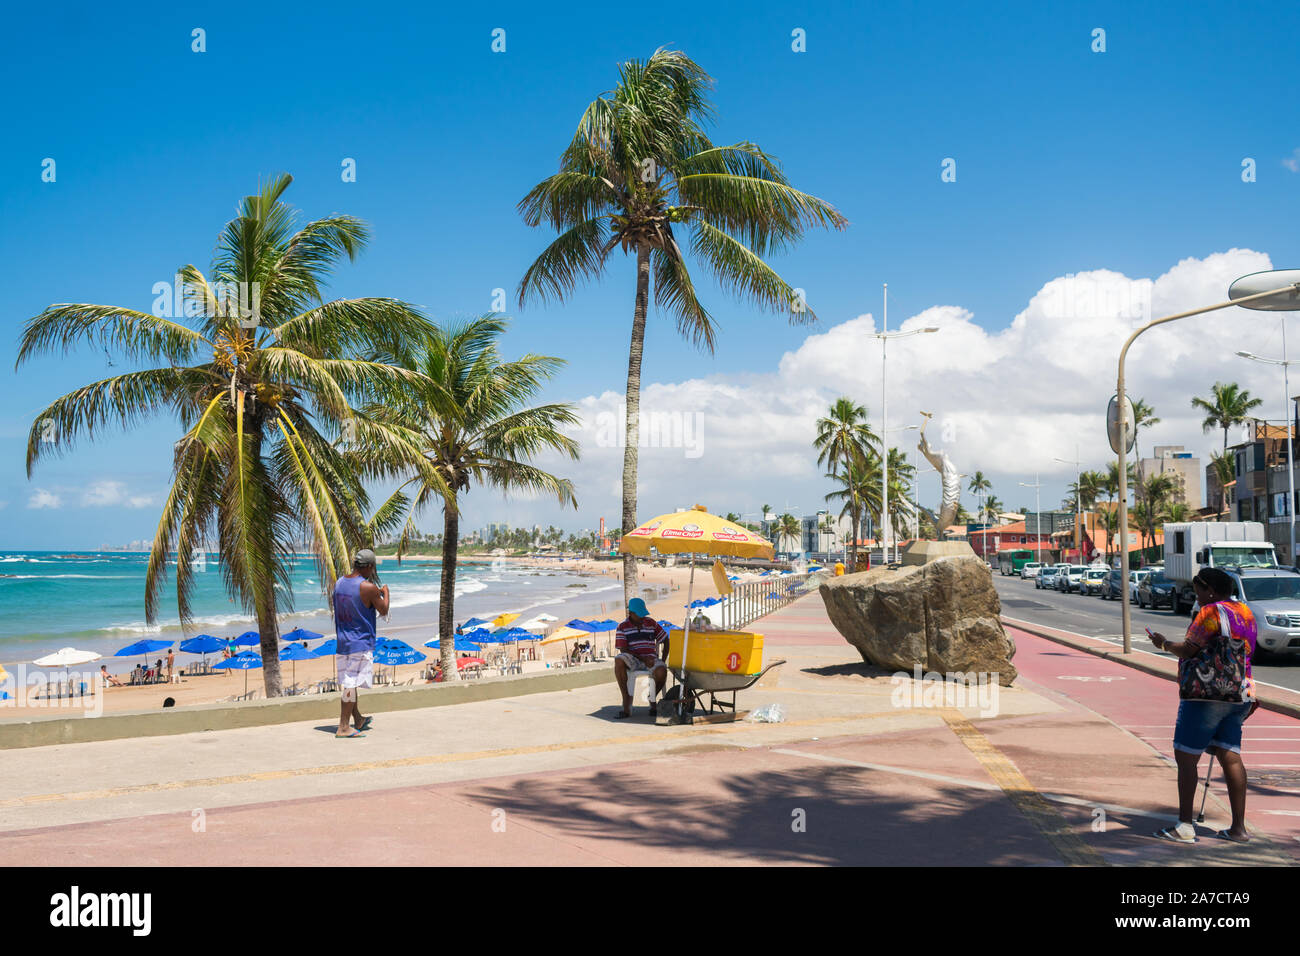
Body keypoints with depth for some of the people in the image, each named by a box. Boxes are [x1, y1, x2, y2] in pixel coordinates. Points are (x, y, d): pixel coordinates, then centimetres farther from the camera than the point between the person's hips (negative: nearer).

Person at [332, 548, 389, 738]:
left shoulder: (338, 583, 4)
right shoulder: (369, 588, -17)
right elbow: (383, 610, -5)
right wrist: (385, 593, 15)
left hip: (342, 641, 8)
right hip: (361, 642, -8)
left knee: (347, 683, 16)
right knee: (352, 683, -5)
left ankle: (358, 720, 31)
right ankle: (343, 727, -3)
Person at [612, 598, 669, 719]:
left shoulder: (651, 623, 12)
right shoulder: (623, 627, 3)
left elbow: (665, 640, 18)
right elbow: (623, 650, -6)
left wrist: (663, 660, 5)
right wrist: (642, 658, -18)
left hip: (650, 658, 1)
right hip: (632, 660, -1)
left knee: (662, 672, -34)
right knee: (619, 661, -37)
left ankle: (652, 698, 0)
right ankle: (626, 702, -30)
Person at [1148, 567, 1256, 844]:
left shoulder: (1211, 612, -11)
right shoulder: (1245, 612, 15)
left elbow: (1188, 650, -12)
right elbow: (1245, 655, 20)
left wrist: (1164, 643, 6)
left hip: (1207, 694, -9)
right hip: (1240, 694, 9)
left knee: (1185, 757, -3)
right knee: (1230, 757, 8)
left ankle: (1185, 826, -4)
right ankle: (1239, 828, 7)